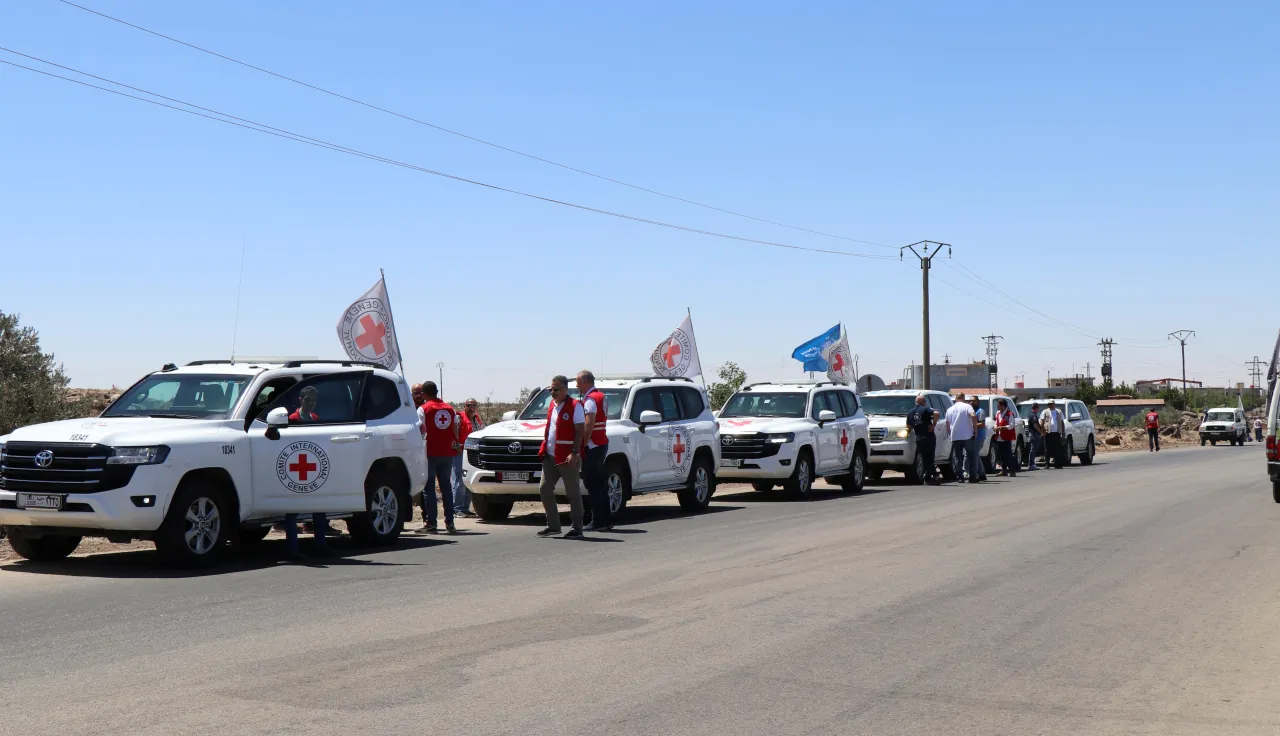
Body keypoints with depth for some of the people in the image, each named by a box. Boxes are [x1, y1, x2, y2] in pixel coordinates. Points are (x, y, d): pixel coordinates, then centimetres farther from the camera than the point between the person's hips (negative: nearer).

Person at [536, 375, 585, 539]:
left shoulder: (575, 406, -9)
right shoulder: (552, 404, 15)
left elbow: (580, 431, -14)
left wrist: (574, 453, -21)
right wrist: (544, 448, 15)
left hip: (567, 458, -8)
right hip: (550, 456, 8)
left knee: (573, 493, -1)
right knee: (544, 489, 7)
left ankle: (577, 529, 5)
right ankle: (553, 526, 15)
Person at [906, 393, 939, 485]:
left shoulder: (910, 412, 9)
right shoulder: (925, 409, -8)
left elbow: (908, 426, 13)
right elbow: (936, 413, -24)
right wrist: (933, 425, -14)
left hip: (919, 439, 5)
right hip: (929, 437, -5)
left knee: (926, 458, 13)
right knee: (930, 457, 3)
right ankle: (927, 478, 0)